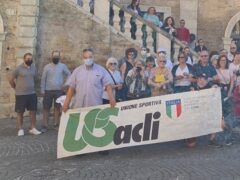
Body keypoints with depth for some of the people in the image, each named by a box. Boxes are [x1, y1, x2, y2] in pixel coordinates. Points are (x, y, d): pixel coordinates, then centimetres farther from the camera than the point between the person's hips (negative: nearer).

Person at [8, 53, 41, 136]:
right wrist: (16, 88, 6)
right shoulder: (18, 68, -7)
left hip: (32, 93, 4)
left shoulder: (33, 68, 6)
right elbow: (11, 80, 0)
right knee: (20, 112, 4)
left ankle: (33, 128, 15)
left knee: (33, 111, 6)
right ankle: (20, 129, 13)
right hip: (21, 94, -4)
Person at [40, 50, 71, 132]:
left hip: (59, 91, 0)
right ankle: (45, 125, 8)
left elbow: (69, 75, 4)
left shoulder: (63, 66, 4)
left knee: (58, 108, 6)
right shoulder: (47, 67, 3)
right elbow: (43, 79, 2)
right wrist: (42, 90, -3)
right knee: (46, 108, 2)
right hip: (48, 91, 0)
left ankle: (56, 124, 15)